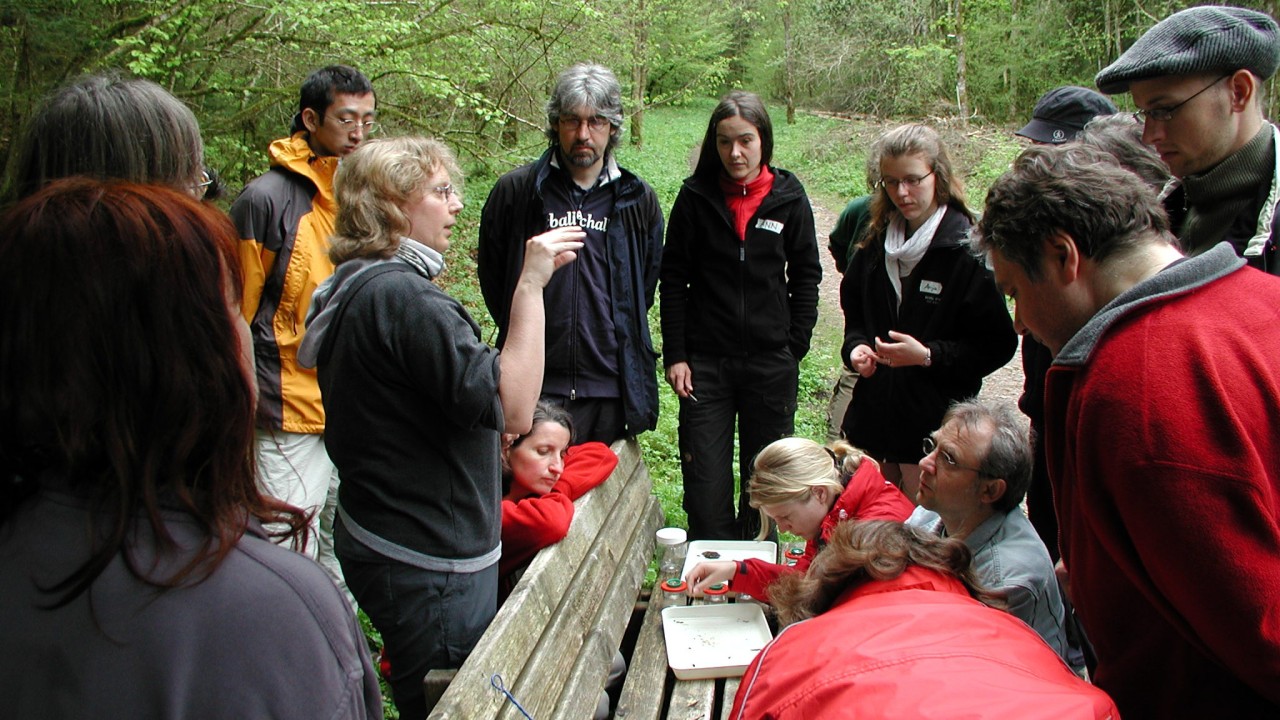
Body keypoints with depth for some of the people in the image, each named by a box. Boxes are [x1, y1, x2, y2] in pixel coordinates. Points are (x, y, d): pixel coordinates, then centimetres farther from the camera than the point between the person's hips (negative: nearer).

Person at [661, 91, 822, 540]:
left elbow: (806, 276, 6)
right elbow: (673, 280, 1)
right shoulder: (695, 197, -1)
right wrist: (675, 355, -4)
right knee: (705, 480, 1)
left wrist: (794, 348, -2)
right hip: (705, 361, 0)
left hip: (771, 363, 1)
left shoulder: (789, 199, 1)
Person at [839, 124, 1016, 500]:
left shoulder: (969, 250, -11)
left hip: (935, 423, -5)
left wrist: (929, 356, -21)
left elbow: (999, 343, -11)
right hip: (873, 413, 6)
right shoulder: (876, 242, 8)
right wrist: (856, 347, 0)